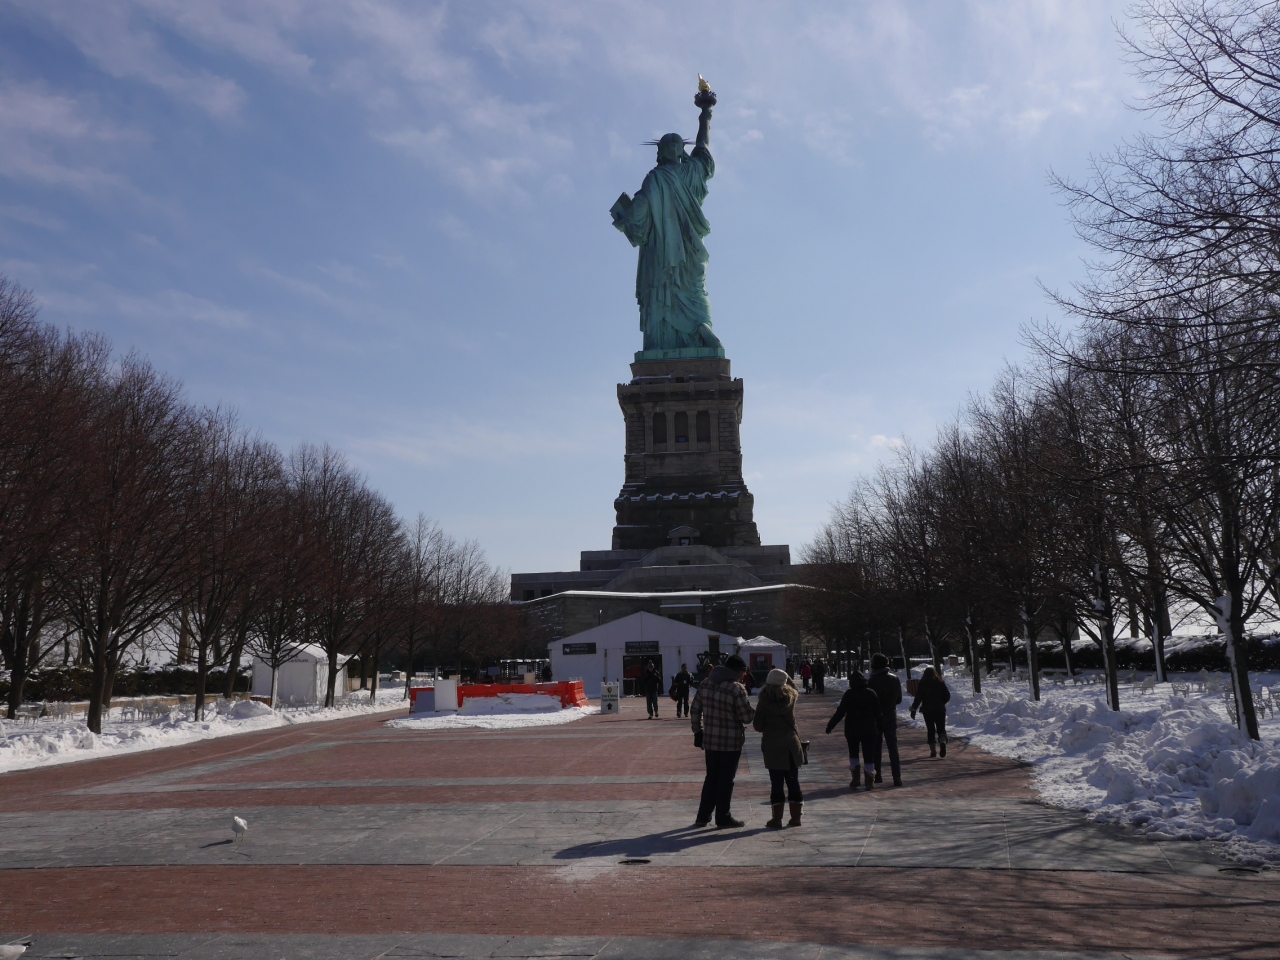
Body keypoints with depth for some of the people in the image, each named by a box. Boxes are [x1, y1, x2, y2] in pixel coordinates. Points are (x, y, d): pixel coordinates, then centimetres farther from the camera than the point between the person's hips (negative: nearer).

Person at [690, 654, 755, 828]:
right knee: (726, 780, 5)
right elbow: (746, 717, -15)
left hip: (710, 740, 6)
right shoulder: (736, 688, -15)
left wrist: (697, 731, 17)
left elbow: (694, 709, 10)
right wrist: (755, 713, 6)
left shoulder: (706, 684, 6)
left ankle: (703, 817, 19)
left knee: (711, 778, 16)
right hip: (731, 742, -6)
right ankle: (723, 818, 12)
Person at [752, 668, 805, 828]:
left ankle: (777, 819, 3)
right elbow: (794, 689, 25)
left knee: (776, 784, 1)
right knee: (793, 782, 11)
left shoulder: (764, 702, -11)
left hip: (773, 747, -4)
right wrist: (786, 678, 20)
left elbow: (758, 726, -5)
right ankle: (796, 817, 16)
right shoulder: (791, 697, 0)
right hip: (791, 746, 4)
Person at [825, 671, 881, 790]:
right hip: (869, 730, 1)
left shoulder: (849, 694, -8)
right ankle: (870, 781, 1)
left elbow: (840, 712, -10)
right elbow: (877, 713, 4)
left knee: (853, 753, 13)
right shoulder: (871, 693, 1)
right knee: (869, 755, 5)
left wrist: (830, 725, -4)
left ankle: (855, 779, 5)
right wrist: (878, 729, 12)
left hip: (852, 729, -1)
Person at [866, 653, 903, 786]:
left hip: (876, 717, -3)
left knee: (876, 747, 9)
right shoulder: (895, 678, 0)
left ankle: (877, 776, 12)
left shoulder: (872, 681, -14)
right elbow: (899, 699, 8)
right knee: (893, 746, 4)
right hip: (891, 716, 3)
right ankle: (897, 777, -3)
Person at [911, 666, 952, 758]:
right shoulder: (940, 682, 1)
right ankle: (943, 742, -24)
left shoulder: (921, 684, -3)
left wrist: (913, 709, -2)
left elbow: (918, 698, -7)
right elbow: (947, 696, 2)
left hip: (927, 710, -1)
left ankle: (933, 751, 4)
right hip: (940, 710, 1)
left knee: (930, 730, 8)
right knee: (941, 729, 6)